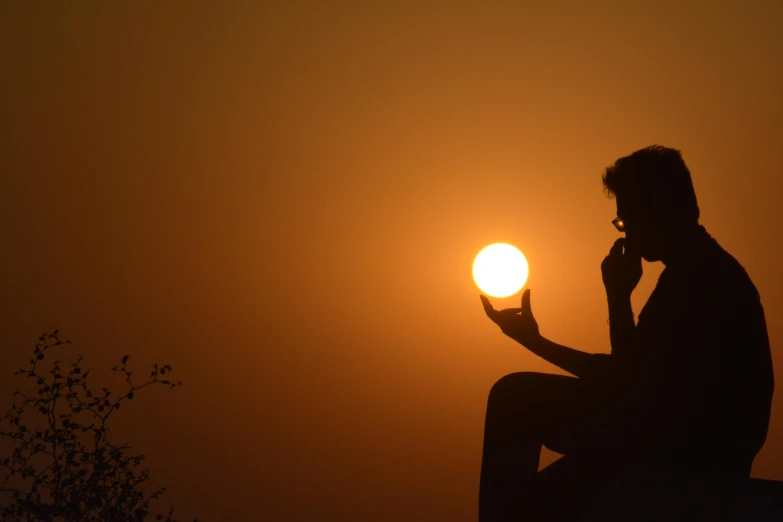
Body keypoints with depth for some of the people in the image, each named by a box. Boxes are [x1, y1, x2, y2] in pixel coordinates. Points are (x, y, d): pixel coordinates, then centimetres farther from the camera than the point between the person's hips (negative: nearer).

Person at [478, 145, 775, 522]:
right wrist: (535, 340, 15)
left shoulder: (705, 283, -22)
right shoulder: (692, 275, 8)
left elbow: (634, 387, -21)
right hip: (670, 430, 10)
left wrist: (618, 297, -14)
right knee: (516, 396, 9)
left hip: (692, 460, -10)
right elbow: (628, 374, 12)